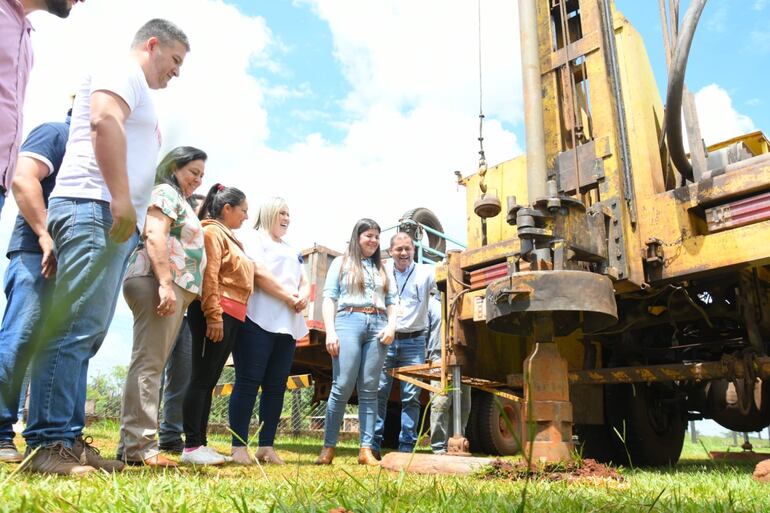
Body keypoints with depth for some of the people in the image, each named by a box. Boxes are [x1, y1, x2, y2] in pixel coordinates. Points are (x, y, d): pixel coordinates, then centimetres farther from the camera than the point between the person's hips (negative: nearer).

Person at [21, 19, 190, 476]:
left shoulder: (138, 94, 32)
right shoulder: (123, 71, 4)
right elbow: (104, 120, -16)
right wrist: (121, 199, -23)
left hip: (116, 220, 10)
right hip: (96, 210, -10)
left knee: (85, 334, 5)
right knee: (76, 328, -15)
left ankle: (68, 439, 7)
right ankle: (49, 443, -13)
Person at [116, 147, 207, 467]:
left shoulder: (179, 201, 31)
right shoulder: (166, 192, 2)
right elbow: (154, 237, -14)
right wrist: (166, 283, -22)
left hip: (174, 288, 10)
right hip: (157, 284, -10)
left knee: (152, 365, 6)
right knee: (148, 363, -13)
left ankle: (131, 446, 8)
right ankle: (140, 447, -14)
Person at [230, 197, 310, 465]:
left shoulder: (291, 250, 27)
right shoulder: (254, 239, 5)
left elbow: (304, 282, 21)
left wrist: (303, 297, -2)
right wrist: (288, 297, -11)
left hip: (287, 324, 7)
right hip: (259, 320, -7)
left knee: (276, 386, 4)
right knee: (248, 382, -7)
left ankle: (266, 446, 8)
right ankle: (239, 447, -5)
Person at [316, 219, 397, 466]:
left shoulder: (382, 269, 23)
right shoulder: (341, 263, 13)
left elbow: (391, 302, 18)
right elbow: (329, 298, 5)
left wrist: (391, 326, -2)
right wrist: (330, 331, -7)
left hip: (378, 326, 3)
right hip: (349, 322, -3)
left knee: (369, 390, 1)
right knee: (342, 387, -10)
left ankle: (366, 449, 1)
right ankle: (328, 447, 0)